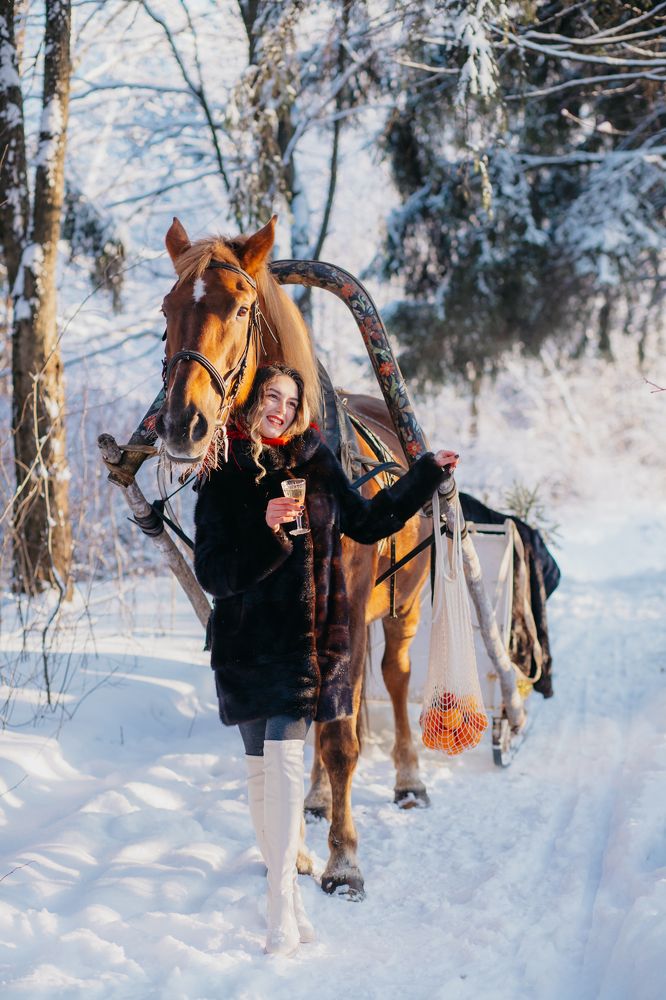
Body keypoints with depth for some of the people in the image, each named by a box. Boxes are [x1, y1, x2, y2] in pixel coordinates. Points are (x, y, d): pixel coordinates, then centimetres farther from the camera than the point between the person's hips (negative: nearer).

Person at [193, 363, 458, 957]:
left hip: (310, 640, 0)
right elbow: (213, 573, -7)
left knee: (283, 755, -13)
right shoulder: (222, 480, 1)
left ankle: (282, 907, -12)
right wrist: (267, 533, -21)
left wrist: (426, 476, 22)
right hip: (247, 641, 0)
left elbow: (366, 523, 22)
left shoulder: (317, 463, 8)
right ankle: (288, 901, 11)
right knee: (261, 768, 1)